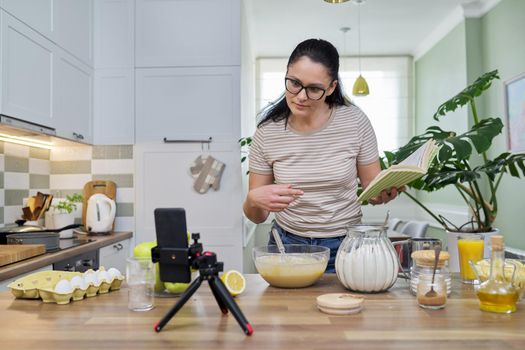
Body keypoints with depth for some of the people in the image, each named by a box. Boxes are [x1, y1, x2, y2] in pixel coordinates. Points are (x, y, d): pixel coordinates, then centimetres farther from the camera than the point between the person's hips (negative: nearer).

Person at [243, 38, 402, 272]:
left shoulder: (354, 121, -8)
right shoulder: (267, 133, -7)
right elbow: (256, 216, -3)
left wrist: (384, 193, -20)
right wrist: (253, 200, -24)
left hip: (345, 244, 0)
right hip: (288, 244, 1)